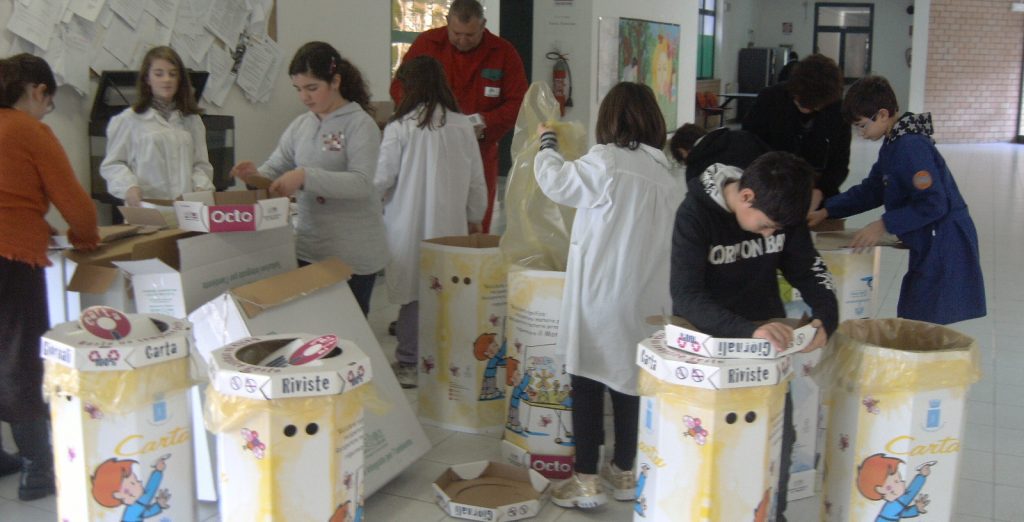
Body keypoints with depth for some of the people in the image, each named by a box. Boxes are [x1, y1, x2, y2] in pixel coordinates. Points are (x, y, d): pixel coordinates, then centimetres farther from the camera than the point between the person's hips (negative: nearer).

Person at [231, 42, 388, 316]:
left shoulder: (360, 124, -9)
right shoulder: (300, 125, 8)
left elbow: (362, 183, -21)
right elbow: (274, 168, 10)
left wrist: (306, 176, -30)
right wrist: (255, 175, -13)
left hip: (352, 254, -5)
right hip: (306, 247, 6)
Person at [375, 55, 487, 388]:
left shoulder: (399, 128, -10)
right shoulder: (463, 126, 0)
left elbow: (380, 180, -6)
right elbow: (477, 182, 7)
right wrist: (475, 218, 21)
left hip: (409, 226, -3)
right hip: (451, 225, 3)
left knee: (412, 295, 5)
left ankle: (408, 365, 14)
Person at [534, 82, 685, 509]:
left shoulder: (606, 161, -13)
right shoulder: (668, 172, 4)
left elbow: (556, 181, 1)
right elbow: (667, 235, 7)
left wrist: (546, 142, 19)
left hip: (601, 294, -5)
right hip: (646, 295, 6)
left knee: (587, 382, 5)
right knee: (630, 378, 15)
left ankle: (586, 481, 9)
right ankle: (625, 472, 26)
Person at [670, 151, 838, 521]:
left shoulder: (781, 210, -9)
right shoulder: (696, 214, -23)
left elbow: (807, 268, 1)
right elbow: (686, 296, -32)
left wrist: (826, 317, -19)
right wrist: (748, 330, -45)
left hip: (768, 334, 4)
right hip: (708, 339, -4)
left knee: (779, 434, 7)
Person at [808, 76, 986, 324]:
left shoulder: (911, 147, -21)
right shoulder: (894, 144, 12)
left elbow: (933, 204, -25)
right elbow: (871, 190, 20)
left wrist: (884, 224, -21)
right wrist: (826, 211, 14)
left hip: (944, 246, -10)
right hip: (928, 247, 10)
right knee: (909, 320, 15)